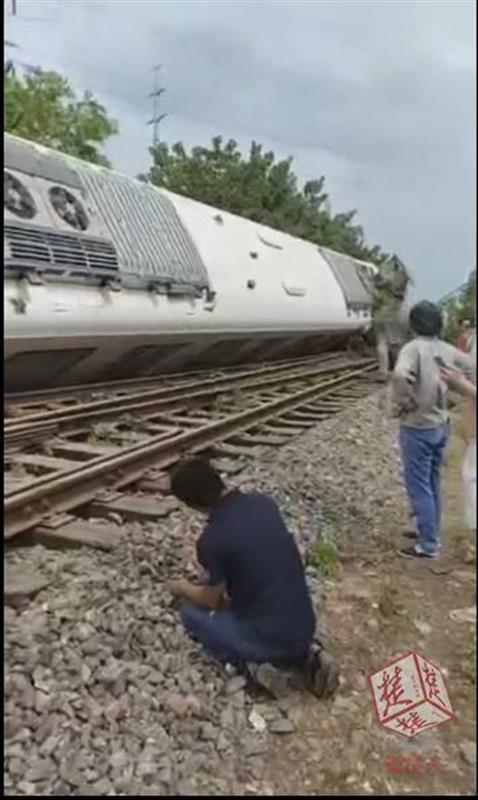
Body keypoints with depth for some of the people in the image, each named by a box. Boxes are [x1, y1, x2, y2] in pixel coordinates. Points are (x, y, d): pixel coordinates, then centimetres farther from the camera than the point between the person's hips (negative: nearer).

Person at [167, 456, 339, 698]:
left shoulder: (212, 540, -19)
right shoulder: (263, 502, -1)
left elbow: (212, 600, -2)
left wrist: (183, 588, 20)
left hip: (269, 639, -5)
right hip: (305, 627, 5)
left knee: (191, 613, 16)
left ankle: (253, 664, -1)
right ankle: (306, 654, 13)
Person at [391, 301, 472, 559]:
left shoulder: (414, 348, -19)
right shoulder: (448, 350, 2)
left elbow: (400, 375, -36)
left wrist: (404, 402, -19)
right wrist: (448, 398, 12)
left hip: (417, 428, -7)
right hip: (440, 426, 7)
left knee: (419, 486, 2)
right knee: (432, 484, 20)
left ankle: (428, 545, 8)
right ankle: (430, 532, 33)